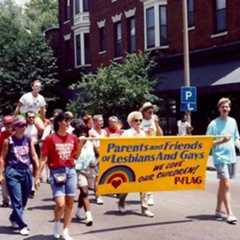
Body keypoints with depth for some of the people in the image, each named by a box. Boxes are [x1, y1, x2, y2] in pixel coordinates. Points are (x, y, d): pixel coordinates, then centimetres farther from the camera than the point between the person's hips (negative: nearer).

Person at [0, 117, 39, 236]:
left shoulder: (28, 140, 6)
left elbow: (34, 156, 9)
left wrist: (37, 171, 5)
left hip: (26, 171, 4)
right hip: (13, 172, -4)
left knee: (24, 199, 12)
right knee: (17, 200, -7)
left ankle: (14, 218, 36)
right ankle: (22, 226, -3)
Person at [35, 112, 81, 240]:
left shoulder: (73, 138, 6)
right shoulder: (50, 138, -6)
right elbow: (43, 159, -5)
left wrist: (81, 143, 0)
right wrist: (38, 177, -8)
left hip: (71, 171, 4)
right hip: (56, 172, -4)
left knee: (70, 203, 6)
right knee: (60, 204, -13)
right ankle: (57, 222, 19)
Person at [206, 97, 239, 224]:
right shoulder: (213, 124, -7)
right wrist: (221, 141, -21)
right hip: (220, 158, -6)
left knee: (223, 184, 15)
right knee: (227, 185, -12)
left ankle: (219, 209, 25)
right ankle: (229, 213, -9)